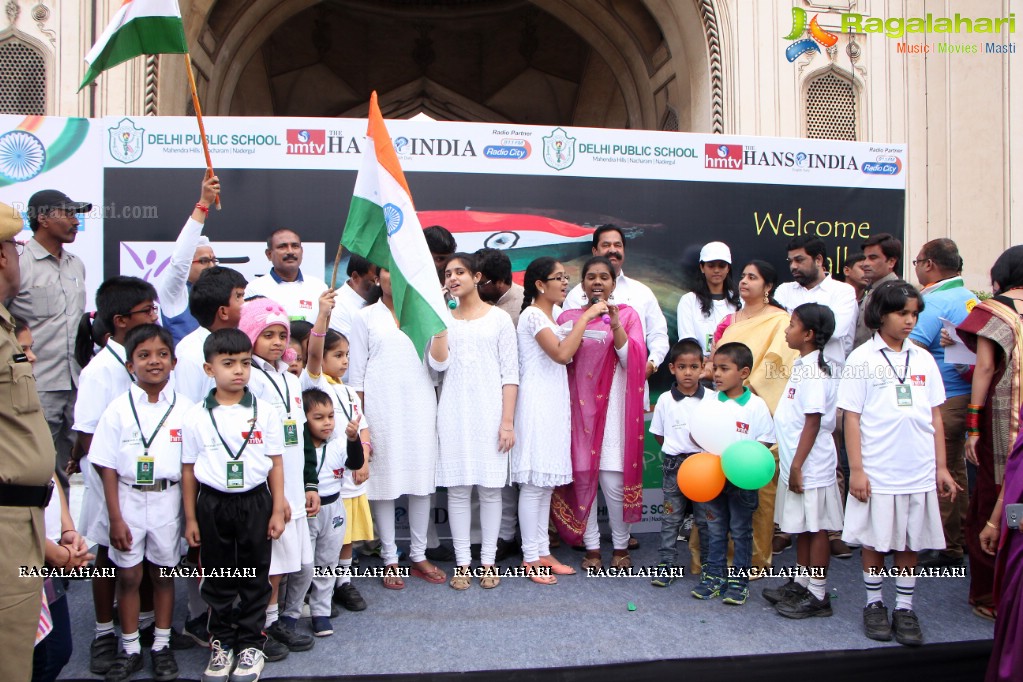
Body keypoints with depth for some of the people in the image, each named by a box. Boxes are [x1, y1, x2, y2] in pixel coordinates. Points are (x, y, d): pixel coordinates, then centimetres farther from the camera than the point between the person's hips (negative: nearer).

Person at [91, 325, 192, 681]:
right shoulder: (119, 408, -5)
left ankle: (161, 646, 27)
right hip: (129, 498, 0)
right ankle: (130, 649, 24)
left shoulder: (184, 409, -4)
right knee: (128, 576, 8)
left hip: (168, 500, 0)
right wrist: (115, 518, -7)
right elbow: (107, 467, -4)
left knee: (163, 573, 12)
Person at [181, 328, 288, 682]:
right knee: (218, 577, 12)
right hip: (213, 504, 0)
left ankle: (250, 643, 25)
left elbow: (275, 463, 2)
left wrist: (277, 510, 0)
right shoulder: (196, 417, -3)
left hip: (255, 501, 0)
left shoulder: (265, 412, -3)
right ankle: (221, 641, 29)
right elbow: (188, 470, 3)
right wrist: (190, 519, 3)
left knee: (255, 578, 9)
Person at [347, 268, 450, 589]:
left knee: (422, 479, 7)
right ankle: (390, 560, 13)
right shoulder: (365, 317, 6)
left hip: (420, 406, 2)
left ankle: (419, 555, 19)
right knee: (385, 480, 1)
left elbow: (438, 362, 0)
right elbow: (356, 373, 4)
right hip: (381, 408, -2)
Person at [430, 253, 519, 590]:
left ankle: (488, 561, 13)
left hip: (489, 411, -2)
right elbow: (438, 364, -6)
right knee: (458, 488, 3)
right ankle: (462, 562, 12)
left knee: (490, 488, 2)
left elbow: (510, 373, 0)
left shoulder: (499, 318, 3)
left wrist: (507, 421, -7)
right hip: (454, 413, 2)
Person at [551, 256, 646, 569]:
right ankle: (591, 545, 14)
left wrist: (615, 325, -17)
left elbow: (633, 360, -5)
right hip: (580, 405, 2)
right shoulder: (569, 317, 10)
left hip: (614, 406, -1)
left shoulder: (628, 314, 6)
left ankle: (621, 545, 14)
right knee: (583, 475, 0)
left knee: (613, 479, -5)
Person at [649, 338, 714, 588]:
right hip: (675, 464, 1)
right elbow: (658, 434, 10)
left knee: (706, 518, 8)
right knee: (671, 517, 7)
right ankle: (666, 563, 15)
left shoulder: (713, 398, -3)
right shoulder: (665, 400, 0)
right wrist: (677, 449, 2)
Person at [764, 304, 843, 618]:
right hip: (796, 463, 9)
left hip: (810, 466, -9)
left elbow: (813, 422, -22)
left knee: (816, 528, 2)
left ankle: (818, 595, 13)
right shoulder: (802, 365, 10)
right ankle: (801, 583, 31)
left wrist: (798, 465, -21)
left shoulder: (814, 371, -19)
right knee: (803, 526, 18)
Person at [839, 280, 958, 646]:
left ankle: (904, 608, 24)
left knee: (911, 543, 11)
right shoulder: (862, 359, -5)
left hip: (920, 473, 4)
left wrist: (941, 467, 9)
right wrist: (856, 469, -9)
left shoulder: (923, 359, 7)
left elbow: (934, 416, 11)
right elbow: (851, 417, -6)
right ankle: (874, 604, 24)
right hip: (876, 473, -3)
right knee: (875, 541, 8)